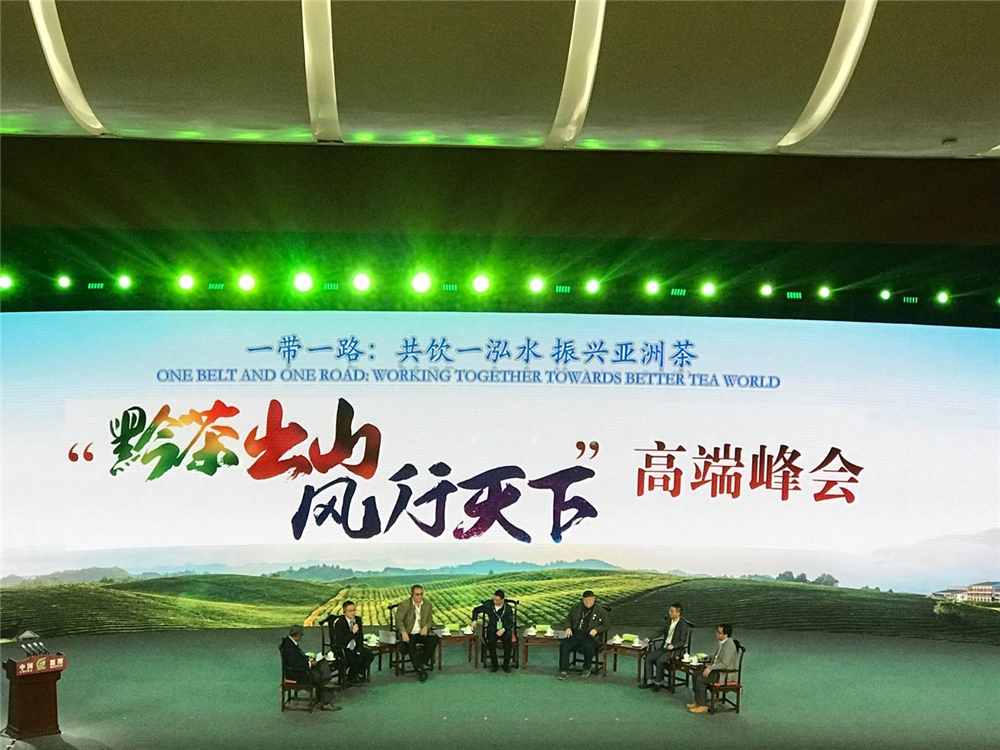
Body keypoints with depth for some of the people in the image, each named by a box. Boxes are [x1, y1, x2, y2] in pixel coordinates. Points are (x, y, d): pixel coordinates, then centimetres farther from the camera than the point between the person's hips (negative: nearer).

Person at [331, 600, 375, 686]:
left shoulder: (357, 619, 1)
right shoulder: (339, 622, -20)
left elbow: (360, 637, 11)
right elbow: (341, 641, -26)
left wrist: (359, 649, -5)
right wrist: (353, 632, -31)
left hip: (354, 647, 7)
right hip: (342, 649, -7)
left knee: (370, 655, -13)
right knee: (357, 659, -29)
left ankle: (360, 675, 3)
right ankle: (351, 679, -5)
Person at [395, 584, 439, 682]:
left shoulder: (428, 605, 6)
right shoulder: (404, 605, -4)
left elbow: (430, 621, 10)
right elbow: (399, 620, -10)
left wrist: (426, 627, -15)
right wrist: (403, 632, -29)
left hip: (421, 633, 3)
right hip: (409, 634, -3)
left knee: (434, 639, -26)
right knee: (410, 644, -35)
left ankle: (422, 663, -20)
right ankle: (420, 669, -33)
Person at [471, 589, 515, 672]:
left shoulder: (508, 608, -1)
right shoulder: (488, 605, 1)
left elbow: (510, 623, -3)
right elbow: (476, 610, 13)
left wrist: (503, 629, -23)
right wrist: (474, 620, -5)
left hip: (505, 630, 0)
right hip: (492, 630, 1)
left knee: (508, 640, -33)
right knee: (491, 641, -33)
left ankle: (506, 664, -14)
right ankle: (494, 664, -16)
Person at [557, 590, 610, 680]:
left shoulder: (601, 611, 5)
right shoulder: (576, 607, 15)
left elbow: (607, 624, 6)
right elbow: (568, 619, 23)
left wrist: (596, 629, -12)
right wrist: (568, 627, 1)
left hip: (589, 635, -3)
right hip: (575, 633, 3)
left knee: (588, 647, -35)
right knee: (563, 645, -25)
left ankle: (587, 668, -4)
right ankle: (564, 671, -20)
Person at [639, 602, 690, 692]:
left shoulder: (683, 625, -13)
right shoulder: (668, 621, 7)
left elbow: (682, 641, -12)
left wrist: (673, 646, -29)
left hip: (675, 650, -7)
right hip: (664, 647, 7)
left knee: (660, 661, -28)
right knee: (649, 657, -10)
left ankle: (658, 683, -12)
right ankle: (649, 681, -3)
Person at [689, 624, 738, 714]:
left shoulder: (729, 645, -23)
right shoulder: (723, 643, 8)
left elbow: (724, 664, -27)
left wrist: (710, 668, -27)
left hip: (724, 674, -10)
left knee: (700, 680, -19)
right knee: (696, 675, 3)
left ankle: (703, 706, -10)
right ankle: (698, 702, 10)